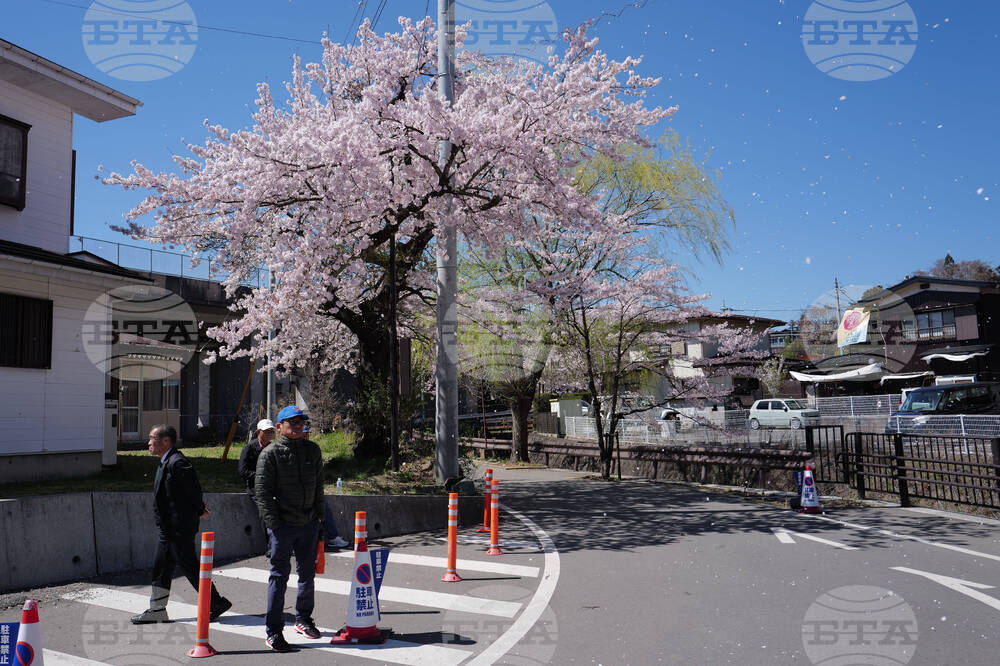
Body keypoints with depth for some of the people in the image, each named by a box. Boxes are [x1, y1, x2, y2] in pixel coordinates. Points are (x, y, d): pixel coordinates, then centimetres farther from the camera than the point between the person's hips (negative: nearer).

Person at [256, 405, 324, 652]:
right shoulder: (270, 454, -7)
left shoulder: (312, 450, 8)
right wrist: (273, 522, -13)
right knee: (279, 577, 0)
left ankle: (303, 620, 34)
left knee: (308, 574, 16)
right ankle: (273, 631, 9)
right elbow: (263, 491, -8)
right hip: (282, 525, -5)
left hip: (309, 524, 5)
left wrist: (319, 514, 9)